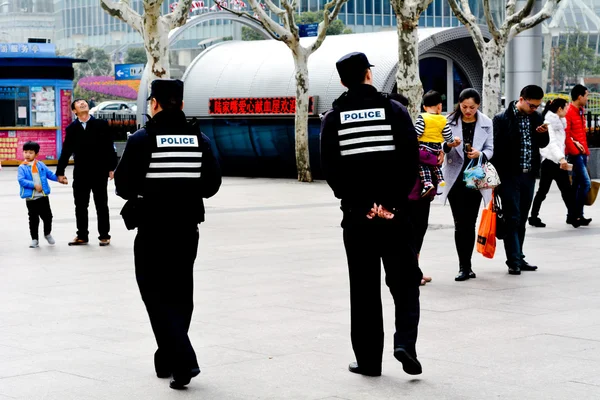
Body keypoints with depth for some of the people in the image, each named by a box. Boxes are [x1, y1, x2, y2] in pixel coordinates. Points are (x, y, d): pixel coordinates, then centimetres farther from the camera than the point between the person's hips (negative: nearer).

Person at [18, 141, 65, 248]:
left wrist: (58, 178, -9)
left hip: (43, 196, 3)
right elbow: (21, 180, -14)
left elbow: (50, 174, 7)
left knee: (47, 216, 8)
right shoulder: (22, 167, -5)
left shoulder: (41, 165, 6)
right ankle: (35, 239, 16)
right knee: (33, 219, 5)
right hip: (30, 198, -3)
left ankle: (47, 234, 33)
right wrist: (34, 185, -22)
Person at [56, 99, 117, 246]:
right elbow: (66, 151, 6)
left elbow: (109, 147, -2)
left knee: (101, 205, 6)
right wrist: (60, 171, 5)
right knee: (80, 206, 7)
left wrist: (112, 167, -8)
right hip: (80, 173, 2)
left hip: (99, 172, -2)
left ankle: (104, 235, 14)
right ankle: (82, 236, 17)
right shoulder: (71, 128, 4)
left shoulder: (101, 124, -1)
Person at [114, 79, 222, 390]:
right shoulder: (199, 139, 0)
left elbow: (124, 185, -11)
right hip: (187, 227, 4)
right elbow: (212, 184, 2)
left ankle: (183, 361, -14)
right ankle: (167, 361, 26)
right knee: (180, 294, 16)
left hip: (153, 228, -4)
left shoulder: (142, 139, -11)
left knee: (157, 295, 2)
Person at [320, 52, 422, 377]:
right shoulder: (394, 110, -1)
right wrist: (392, 201, -4)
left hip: (355, 215, 1)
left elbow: (329, 169, -4)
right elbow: (411, 160, -6)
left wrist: (356, 202, -3)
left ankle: (368, 359, 10)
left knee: (363, 289, 8)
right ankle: (404, 342, -9)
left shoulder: (333, 118, 2)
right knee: (404, 283, 9)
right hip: (395, 213, -1)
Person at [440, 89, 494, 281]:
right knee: (460, 224, -3)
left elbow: (490, 149, 4)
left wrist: (480, 154, -17)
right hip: (455, 177, -1)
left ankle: (466, 266, 15)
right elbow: (441, 148, -2)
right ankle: (465, 267, 0)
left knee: (470, 223, 6)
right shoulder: (450, 121, -1)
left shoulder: (486, 123, 3)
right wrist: (448, 145, -24)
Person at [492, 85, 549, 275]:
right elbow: (496, 148, -9)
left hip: (528, 175, 5)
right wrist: (497, 176, -12)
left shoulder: (536, 117, 7)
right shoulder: (502, 119, -9)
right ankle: (513, 261, -3)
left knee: (522, 220, 11)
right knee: (512, 219, -5)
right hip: (509, 176, -5)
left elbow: (543, 144, 15)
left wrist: (543, 134, -7)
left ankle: (518, 258, 19)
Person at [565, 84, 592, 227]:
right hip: (575, 153, -9)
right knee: (586, 183, -14)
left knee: (577, 184, 10)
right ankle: (577, 215, -9)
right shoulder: (569, 112, -14)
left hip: (582, 153, 9)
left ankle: (573, 216, 14)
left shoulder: (580, 111, 14)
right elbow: (566, 135, -18)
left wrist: (586, 150, 11)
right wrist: (575, 149, -17)